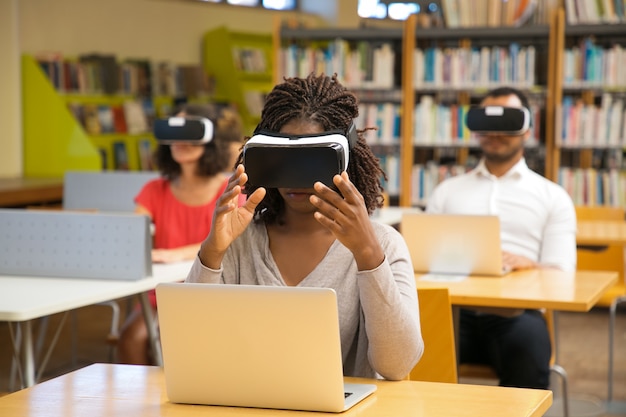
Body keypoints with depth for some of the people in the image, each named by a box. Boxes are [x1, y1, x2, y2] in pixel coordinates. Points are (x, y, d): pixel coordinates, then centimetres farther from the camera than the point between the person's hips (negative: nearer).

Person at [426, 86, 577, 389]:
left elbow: (560, 274, 7)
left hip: (515, 312, -1)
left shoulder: (553, 197, 17)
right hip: (453, 307, 1)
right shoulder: (446, 191, 24)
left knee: (529, 344, -37)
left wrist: (529, 264, -16)